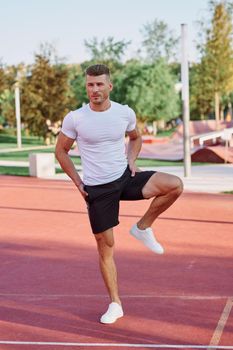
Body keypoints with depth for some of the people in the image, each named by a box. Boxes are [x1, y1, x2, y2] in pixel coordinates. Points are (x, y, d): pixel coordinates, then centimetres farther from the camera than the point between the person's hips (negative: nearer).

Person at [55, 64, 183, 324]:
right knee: (105, 247, 2)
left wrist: (131, 161, 1)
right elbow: (61, 151, 4)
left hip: (125, 178, 2)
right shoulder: (74, 119, -9)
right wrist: (78, 182, -1)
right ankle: (115, 304, 17)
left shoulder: (125, 113, -3)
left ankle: (142, 228, -1)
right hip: (97, 189, -2)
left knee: (174, 185, -21)